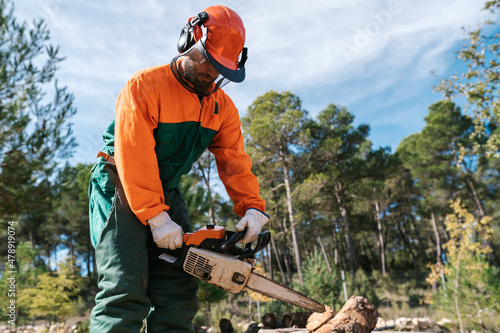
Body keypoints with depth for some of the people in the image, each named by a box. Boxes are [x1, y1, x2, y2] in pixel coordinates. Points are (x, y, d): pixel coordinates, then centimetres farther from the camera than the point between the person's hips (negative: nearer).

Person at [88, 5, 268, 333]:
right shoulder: (145, 85, -16)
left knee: (179, 291, 1)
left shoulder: (222, 106, 2)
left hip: (168, 194, 6)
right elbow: (134, 157, -22)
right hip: (122, 190, -6)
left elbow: (234, 159, -3)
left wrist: (252, 206, -18)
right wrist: (156, 217, -25)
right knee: (125, 290, -15)